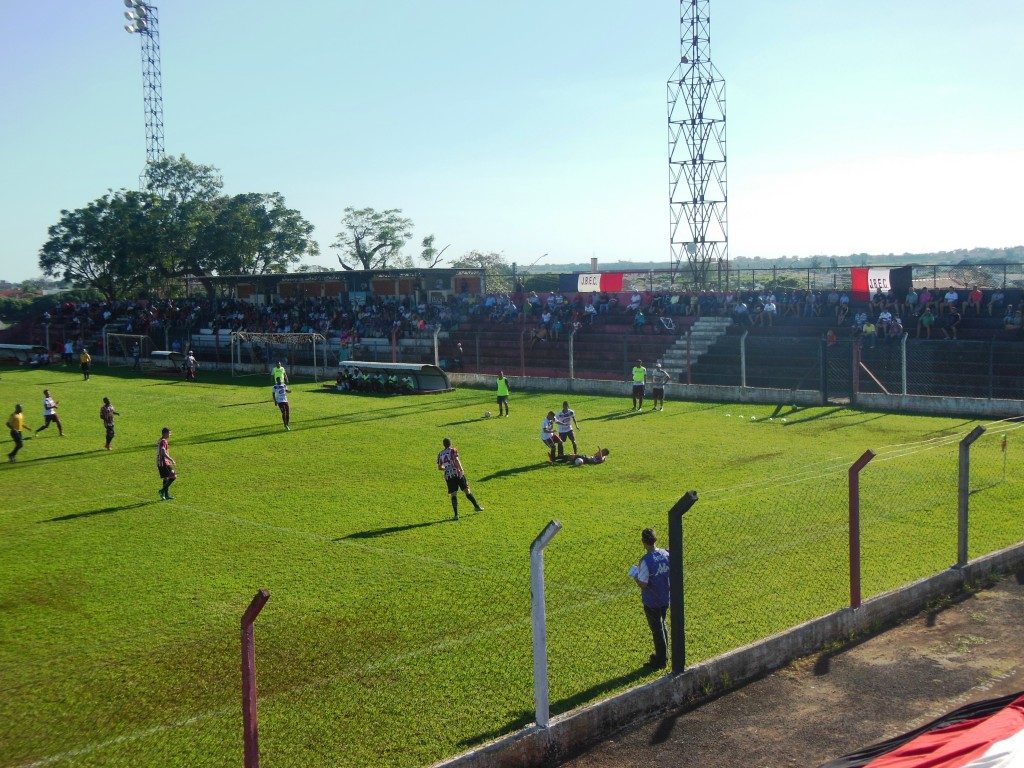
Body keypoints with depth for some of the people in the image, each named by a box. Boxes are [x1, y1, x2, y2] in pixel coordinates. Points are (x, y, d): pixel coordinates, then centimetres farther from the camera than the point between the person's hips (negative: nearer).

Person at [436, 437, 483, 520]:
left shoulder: (440, 455, 14)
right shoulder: (453, 450, 2)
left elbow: (439, 468, 19)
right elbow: (456, 460, -14)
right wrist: (461, 469, -21)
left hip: (448, 476, 3)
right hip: (457, 473, -3)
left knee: (453, 495, 1)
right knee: (467, 491, 6)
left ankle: (456, 514, -8)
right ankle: (477, 507, 16)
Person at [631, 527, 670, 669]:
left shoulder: (645, 561, -26)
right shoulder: (666, 555, -7)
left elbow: (642, 584, -23)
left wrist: (634, 576, -5)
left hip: (651, 602, -6)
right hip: (665, 599, 6)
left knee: (657, 630, 8)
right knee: (662, 626, 23)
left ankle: (660, 660, 21)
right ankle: (664, 655, 36)